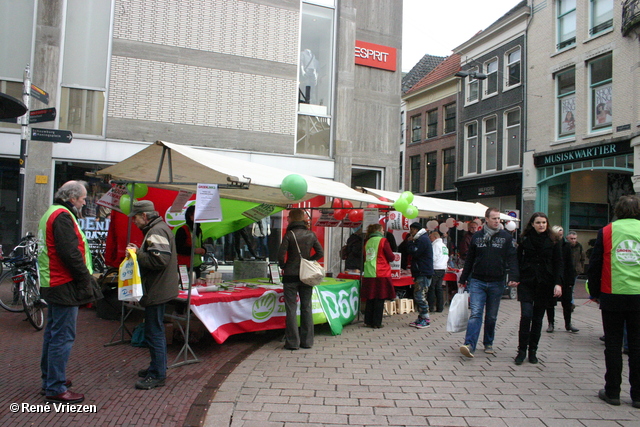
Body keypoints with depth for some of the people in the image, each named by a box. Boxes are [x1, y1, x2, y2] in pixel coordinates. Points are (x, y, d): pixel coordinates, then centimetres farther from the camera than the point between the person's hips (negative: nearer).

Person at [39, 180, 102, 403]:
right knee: (63, 337, -4)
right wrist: (86, 280, -15)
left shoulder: (51, 213, 17)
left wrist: (85, 277, 15)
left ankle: (49, 379, 31)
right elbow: (71, 253, -24)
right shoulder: (62, 216, -17)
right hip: (64, 285, -11)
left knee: (52, 333, 19)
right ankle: (56, 388, 3)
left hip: (51, 284, 11)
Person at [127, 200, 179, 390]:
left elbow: (159, 260, -28)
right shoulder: (159, 229, 16)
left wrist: (138, 254, -18)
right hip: (159, 289, 11)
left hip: (156, 291, -11)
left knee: (154, 333, -3)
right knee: (156, 330, 20)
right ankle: (159, 367, 33)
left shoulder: (157, 232, -18)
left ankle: (157, 375, 5)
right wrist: (140, 251, 8)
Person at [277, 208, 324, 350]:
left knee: (291, 309, 3)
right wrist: (308, 261, 11)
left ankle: (293, 342, 4)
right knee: (306, 308, 11)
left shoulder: (289, 234, -9)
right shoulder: (311, 234, 3)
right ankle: (307, 341, 16)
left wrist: (283, 266, 2)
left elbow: (281, 254, -15)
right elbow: (320, 253, 5)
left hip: (291, 276, -4)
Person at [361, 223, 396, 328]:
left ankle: (368, 321, 17)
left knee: (370, 299, 12)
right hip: (381, 274, -5)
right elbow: (391, 257, -6)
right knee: (379, 299, 2)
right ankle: (377, 323, 5)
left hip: (368, 274, 5)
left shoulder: (368, 242, 9)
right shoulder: (383, 241, -6)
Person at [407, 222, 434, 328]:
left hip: (424, 273, -11)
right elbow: (412, 252, 23)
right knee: (417, 296, 12)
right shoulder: (420, 239, 20)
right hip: (420, 273, 11)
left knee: (420, 296, -11)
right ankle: (421, 318, 17)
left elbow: (414, 253, -17)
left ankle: (426, 319, -6)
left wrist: (410, 242, -8)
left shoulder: (423, 240, -12)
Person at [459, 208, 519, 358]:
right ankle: (470, 345, -17)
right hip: (477, 281, 0)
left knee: (492, 316, 11)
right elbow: (469, 259, 10)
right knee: (475, 313, -11)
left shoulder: (506, 237, 2)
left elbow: (512, 258, -5)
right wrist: (463, 279, 11)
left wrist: (514, 276, -21)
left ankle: (488, 344, 26)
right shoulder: (477, 236, 5)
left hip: (496, 283, 1)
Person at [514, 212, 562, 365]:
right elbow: (518, 260, 6)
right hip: (526, 283, -1)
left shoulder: (553, 242, 3)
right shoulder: (525, 240, 4)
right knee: (526, 315, -11)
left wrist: (558, 283, -9)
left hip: (545, 284, 1)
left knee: (538, 318, 7)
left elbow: (558, 264, 2)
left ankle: (532, 351, 18)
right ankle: (522, 350, 0)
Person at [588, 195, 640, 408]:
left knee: (613, 344, 7)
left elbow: (595, 265, 0)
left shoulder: (606, 231, -1)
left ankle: (612, 392, 13)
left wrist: (594, 293, 10)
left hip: (612, 295, -1)